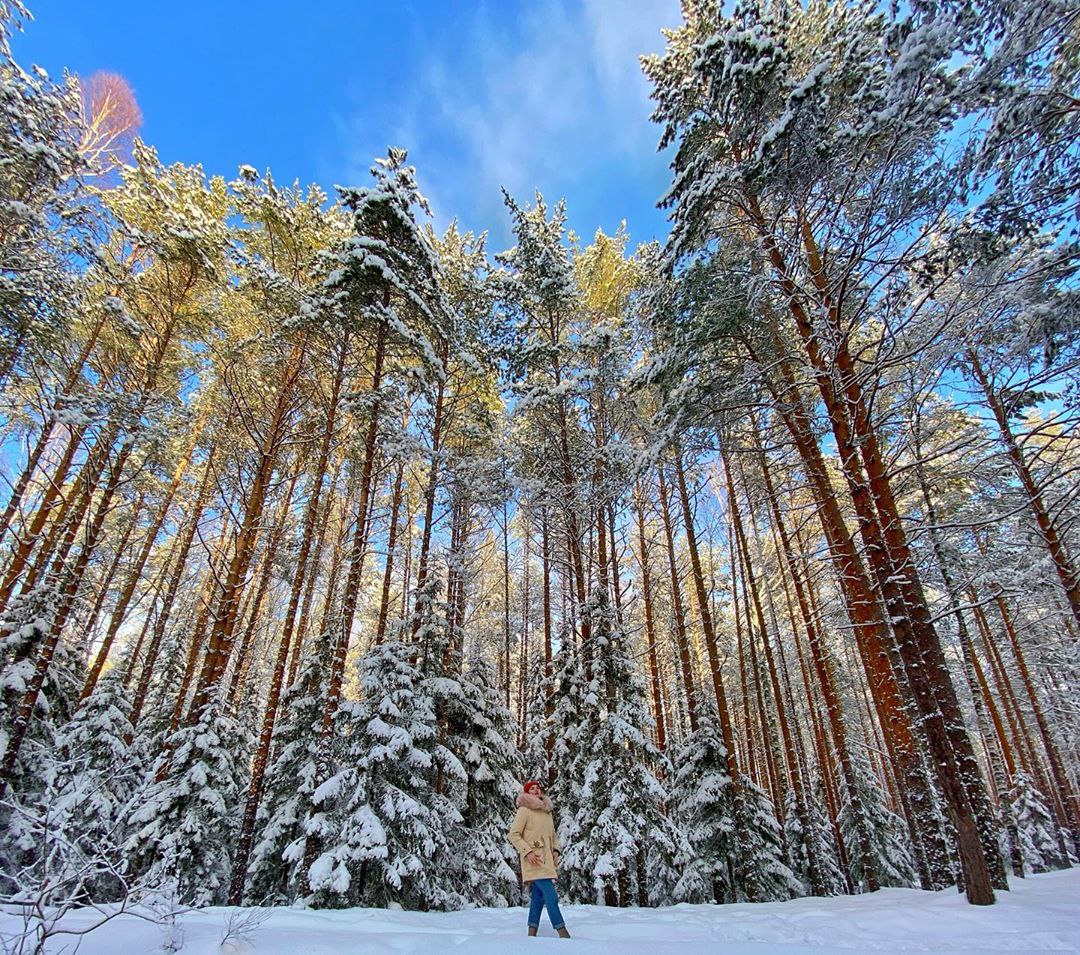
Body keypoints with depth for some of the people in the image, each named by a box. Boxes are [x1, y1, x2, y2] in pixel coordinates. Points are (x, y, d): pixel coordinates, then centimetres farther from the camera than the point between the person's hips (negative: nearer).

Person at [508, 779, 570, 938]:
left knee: (538, 897, 11)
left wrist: (555, 850, 7)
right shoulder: (524, 810, -8)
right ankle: (563, 934, -6)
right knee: (551, 896, -11)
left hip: (547, 860, 7)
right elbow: (513, 834, -11)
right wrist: (527, 851, -17)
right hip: (534, 860, -7)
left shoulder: (547, 811, 14)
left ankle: (531, 934, 20)